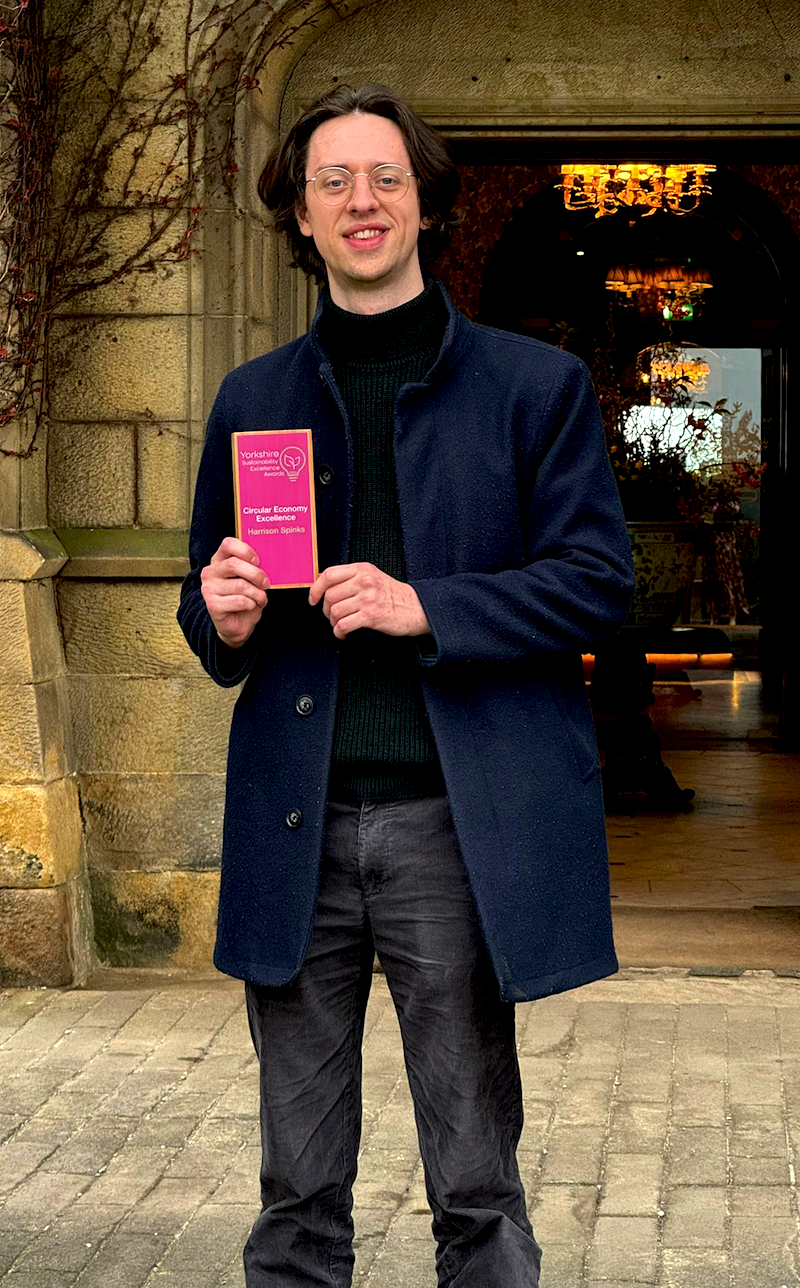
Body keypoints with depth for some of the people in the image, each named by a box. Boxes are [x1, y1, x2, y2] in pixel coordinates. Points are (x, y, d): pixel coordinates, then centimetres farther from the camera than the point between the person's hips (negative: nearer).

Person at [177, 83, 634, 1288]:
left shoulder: (535, 384, 4)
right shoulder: (253, 399, 14)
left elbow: (598, 579, -2)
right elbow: (210, 598, 19)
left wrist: (426, 608, -15)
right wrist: (222, 619, -5)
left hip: (456, 824, -2)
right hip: (296, 825, 3)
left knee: (476, 1188, 7)